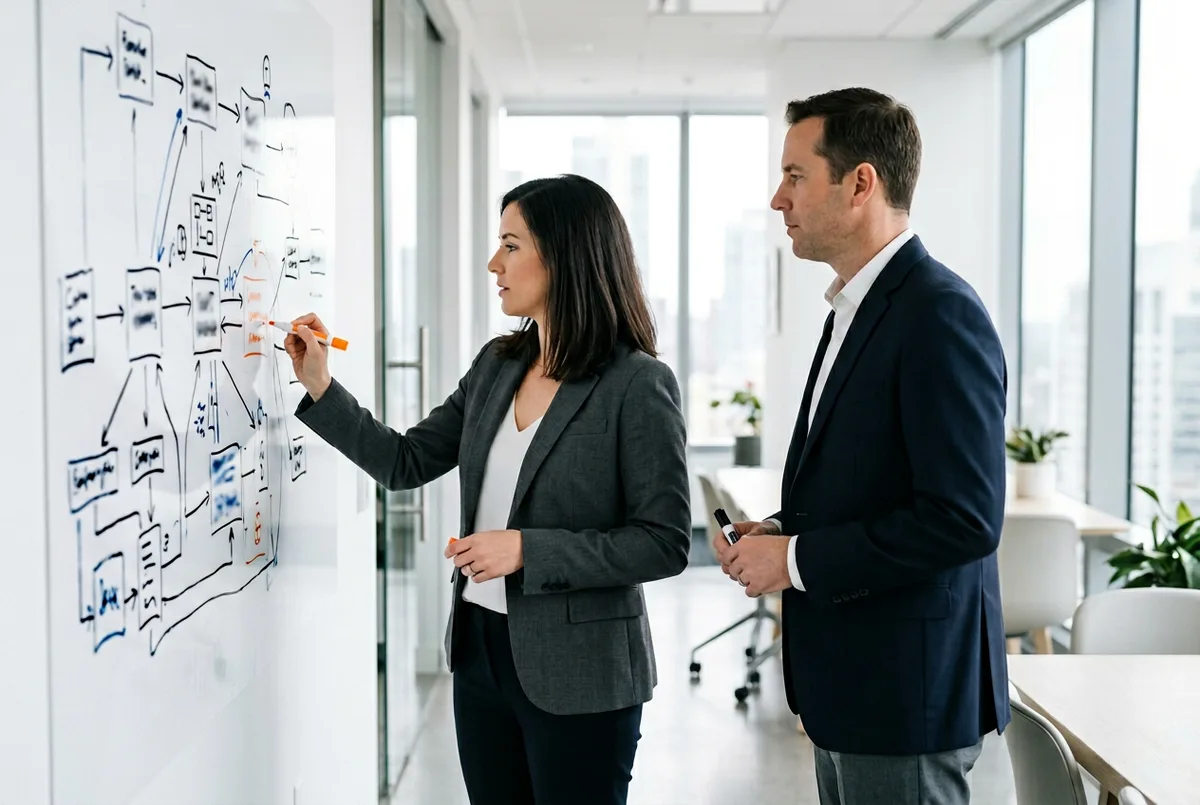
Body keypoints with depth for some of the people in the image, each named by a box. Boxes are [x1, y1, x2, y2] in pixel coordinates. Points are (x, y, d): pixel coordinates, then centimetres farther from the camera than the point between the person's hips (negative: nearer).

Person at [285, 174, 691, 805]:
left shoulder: (638, 385, -15)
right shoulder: (497, 364, 5)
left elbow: (664, 543, -16)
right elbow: (406, 463, 10)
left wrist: (527, 549, -21)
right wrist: (320, 389, 3)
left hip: (578, 676, -6)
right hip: (481, 652, 7)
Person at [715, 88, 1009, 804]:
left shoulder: (939, 314, -19)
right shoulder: (857, 309, 12)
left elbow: (964, 518, -25)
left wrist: (798, 559, -18)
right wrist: (780, 529, 3)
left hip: (907, 693, -9)